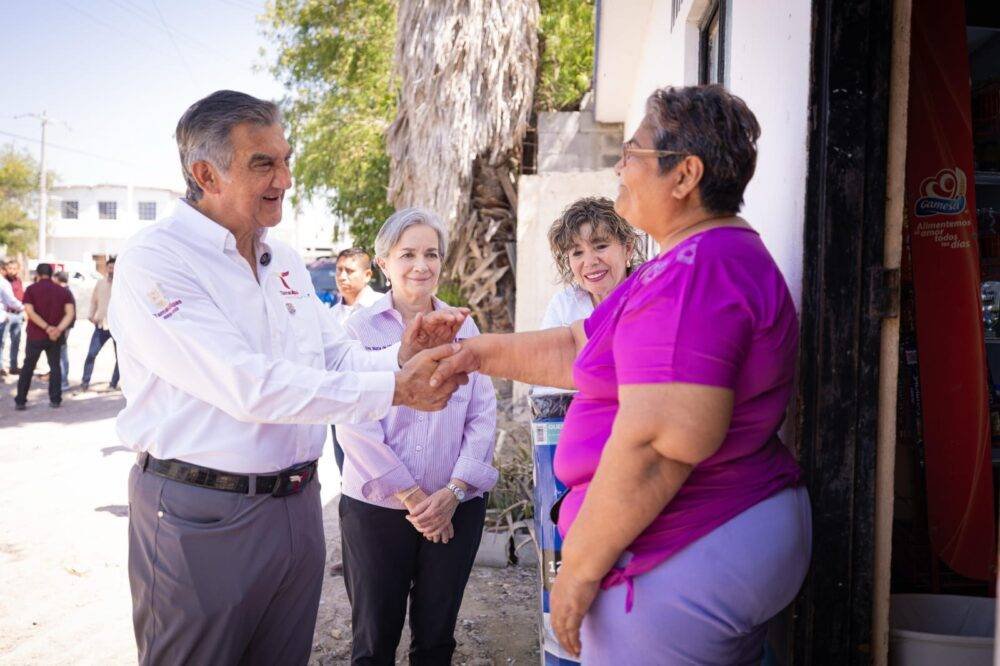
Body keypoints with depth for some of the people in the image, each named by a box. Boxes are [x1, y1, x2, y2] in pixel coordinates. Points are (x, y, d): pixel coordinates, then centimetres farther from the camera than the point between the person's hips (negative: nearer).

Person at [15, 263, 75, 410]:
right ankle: (55, 399, 10)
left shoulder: (31, 289, -3)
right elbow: (70, 313, -8)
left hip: (35, 335, -2)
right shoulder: (62, 291, 4)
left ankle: (20, 401, 9)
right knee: (55, 366, 13)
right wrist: (59, 329, -16)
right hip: (56, 337, 2)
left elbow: (30, 312, -15)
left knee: (28, 368, 9)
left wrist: (47, 328, -16)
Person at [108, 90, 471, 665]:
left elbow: (338, 357, 11)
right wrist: (395, 389, -25)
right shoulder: (154, 260, -15)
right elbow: (248, 385, -25)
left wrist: (401, 358, -11)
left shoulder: (285, 260, 10)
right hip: (202, 514, -6)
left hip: (297, 504, 7)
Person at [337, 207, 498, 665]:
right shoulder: (361, 329, -4)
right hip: (377, 508, -2)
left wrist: (453, 492, -9)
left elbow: (483, 416, 1)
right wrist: (412, 497, -12)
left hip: (457, 508, 2)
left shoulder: (464, 327, 5)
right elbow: (355, 425, -10)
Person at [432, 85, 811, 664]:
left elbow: (657, 442, -29)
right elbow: (583, 349, 17)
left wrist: (580, 566, -20)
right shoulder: (707, 260, 15)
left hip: (684, 563, -11)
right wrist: (483, 352, 11)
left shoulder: (695, 270, -22)